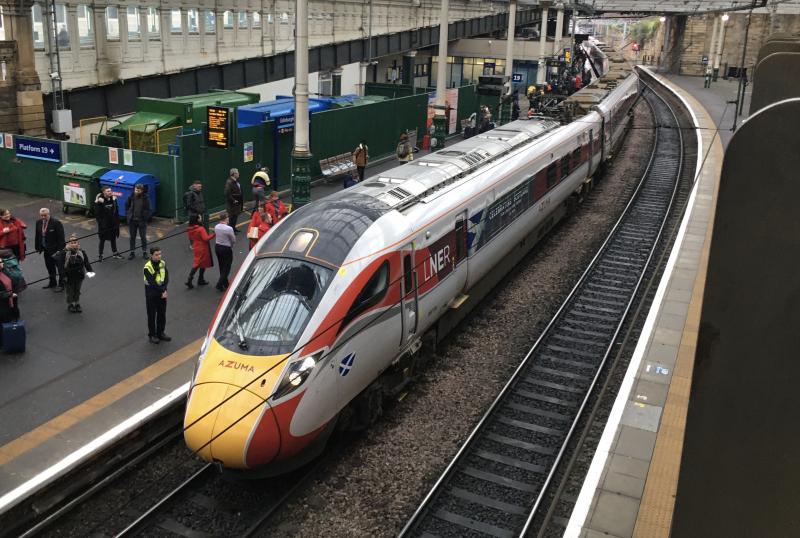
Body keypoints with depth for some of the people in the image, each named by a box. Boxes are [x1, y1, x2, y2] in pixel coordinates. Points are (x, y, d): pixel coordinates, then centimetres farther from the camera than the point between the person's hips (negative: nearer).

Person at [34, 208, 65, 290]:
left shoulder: (56, 223, -18)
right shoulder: (38, 222, 2)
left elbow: (60, 237, -18)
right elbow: (37, 236, 11)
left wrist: (60, 249, -20)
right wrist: (38, 247, 9)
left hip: (56, 249, -7)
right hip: (46, 249, 7)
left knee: (60, 268, 4)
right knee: (49, 267, 19)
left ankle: (61, 285, 15)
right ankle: (52, 283, 34)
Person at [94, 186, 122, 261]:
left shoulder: (113, 199, -1)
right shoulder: (100, 200, -15)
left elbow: (116, 210, 7)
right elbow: (97, 213, -13)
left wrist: (117, 221, 6)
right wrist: (100, 223, -19)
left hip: (113, 223, 4)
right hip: (104, 224, -4)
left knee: (113, 238, 17)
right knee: (102, 239, 5)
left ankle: (115, 253, 31)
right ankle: (100, 255, 15)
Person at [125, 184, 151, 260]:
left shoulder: (145, 198, -9)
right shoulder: (131, 197, -3)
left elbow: (147, 209, -5)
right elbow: (126, 206, 12)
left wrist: (145, 218, -11)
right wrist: (127, 215, 4)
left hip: (141, 221, -2)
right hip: (132, 220, 2)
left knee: (143, 237, 7)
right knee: (132, 237, 10)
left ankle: (144, 252, 19)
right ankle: (132, 252, 20)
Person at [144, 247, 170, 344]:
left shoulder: (163, 263, -1)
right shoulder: (147, 267, -17)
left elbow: (166, 278, -3)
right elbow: (152, 282, -19)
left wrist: (164, 290, -16)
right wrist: (162, 291, -17)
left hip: (162, 292, 5)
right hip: (151, 292, -5)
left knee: (162, 313, 12)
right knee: (152, 314, 5)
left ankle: (161, 333, 26)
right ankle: (152, 335, 16)